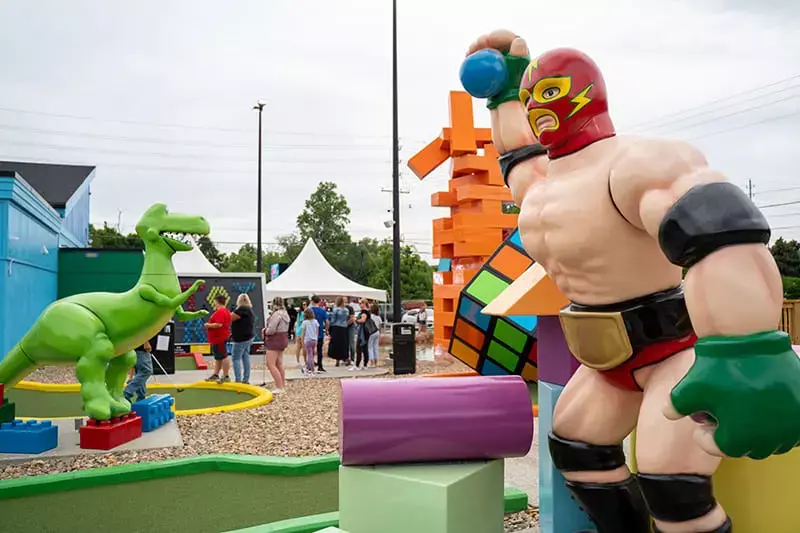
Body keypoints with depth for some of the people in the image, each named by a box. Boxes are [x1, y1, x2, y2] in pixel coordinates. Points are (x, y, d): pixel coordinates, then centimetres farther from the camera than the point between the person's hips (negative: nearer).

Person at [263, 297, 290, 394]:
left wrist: (265, 331, -1)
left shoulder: (277, 314, -20)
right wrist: (267, 329, 3)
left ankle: (279, 388, -11)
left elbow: (271, 330, -24)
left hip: (275, 340, -10)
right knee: (279, 364, 18)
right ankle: (283, 385, 23)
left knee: (271, 364, -8)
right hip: (283, 338, 10)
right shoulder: (285, 313, 10)